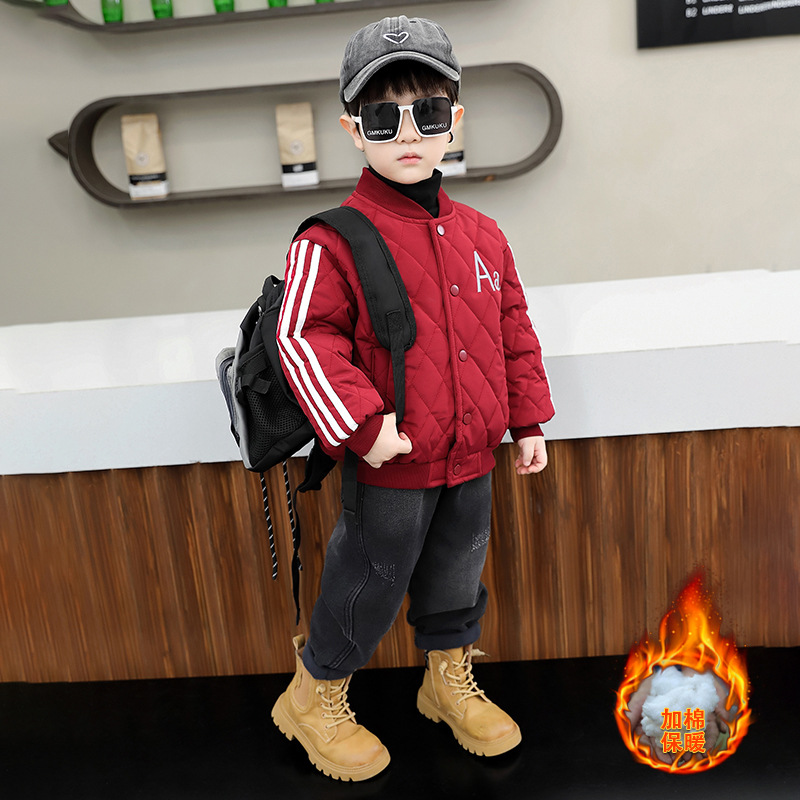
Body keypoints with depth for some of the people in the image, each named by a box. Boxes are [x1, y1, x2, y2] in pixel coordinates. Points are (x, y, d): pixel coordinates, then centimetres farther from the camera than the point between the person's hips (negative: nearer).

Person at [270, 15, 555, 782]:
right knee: (367, 589, 10)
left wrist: (528, 420, 11)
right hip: (390, 468, -5)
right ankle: (313, 697, 37)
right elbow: (303, 337, -17)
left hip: (472, 460, 6)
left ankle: (449, 682, 48)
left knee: (457, 579, 22)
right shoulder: (333, 241, -14)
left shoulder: (481, 235, 5)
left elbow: (513, 332, 11)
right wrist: (362, 424, -22)